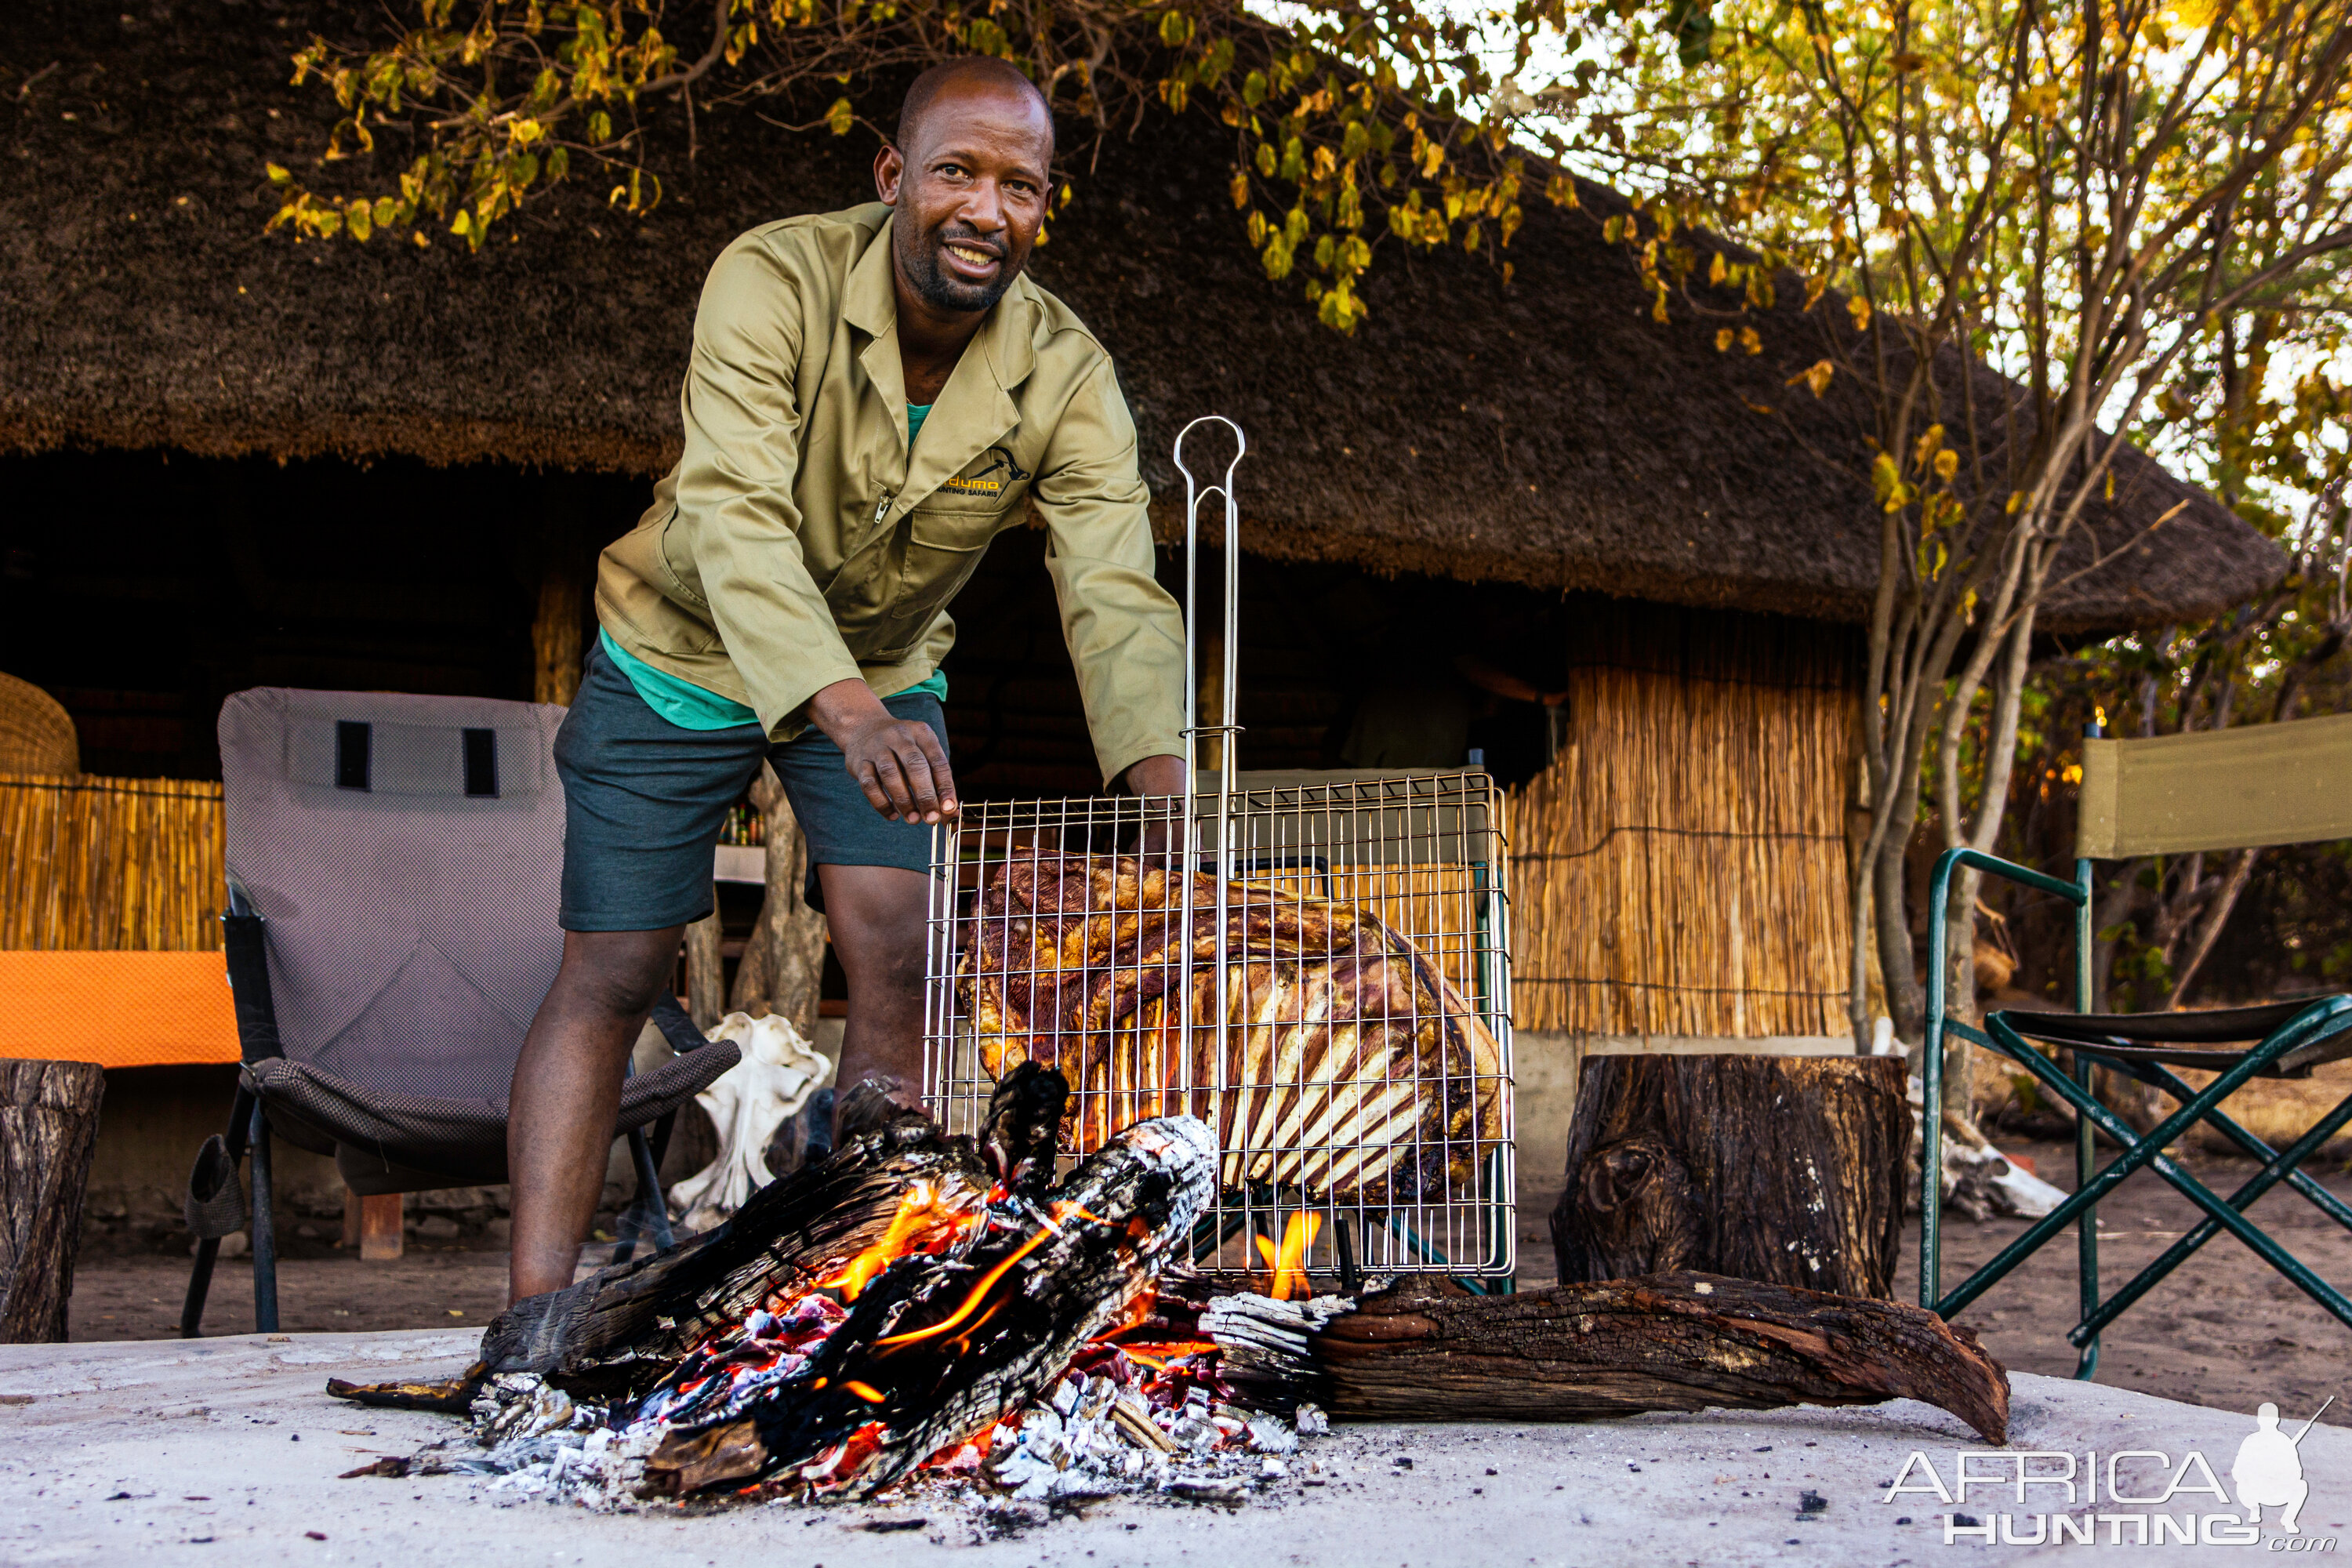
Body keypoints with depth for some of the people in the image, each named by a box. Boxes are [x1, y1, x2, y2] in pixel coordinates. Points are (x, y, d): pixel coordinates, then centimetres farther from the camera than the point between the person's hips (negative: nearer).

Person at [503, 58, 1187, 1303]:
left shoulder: (1066, 376, -19)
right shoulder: (773, 282, -28)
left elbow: (1116, 598, -29)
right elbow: (733, 516, -41)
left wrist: (1163, 782, -49)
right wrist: (846, 713, -58)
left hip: (883, 672, 3)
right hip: (683, 655, -2)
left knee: (901, 967, -11)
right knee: (610, 976, -5)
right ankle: (534, 1309, 1)